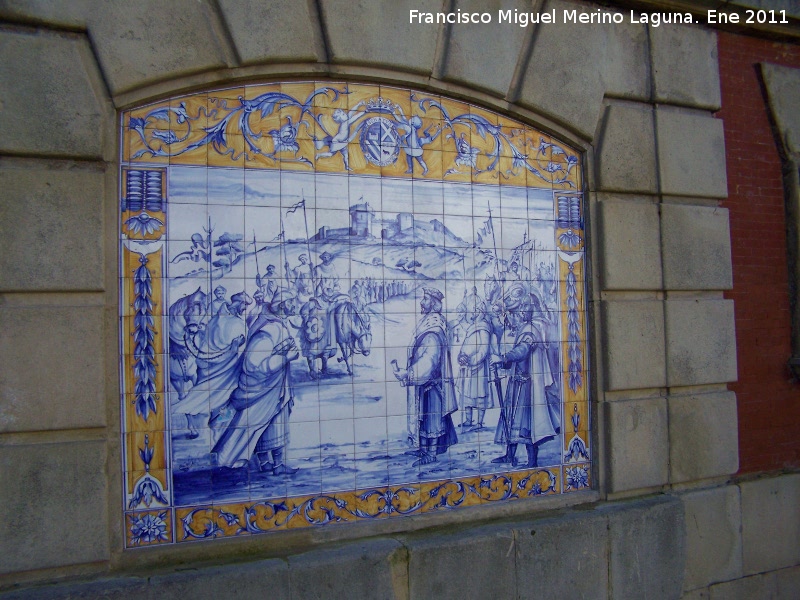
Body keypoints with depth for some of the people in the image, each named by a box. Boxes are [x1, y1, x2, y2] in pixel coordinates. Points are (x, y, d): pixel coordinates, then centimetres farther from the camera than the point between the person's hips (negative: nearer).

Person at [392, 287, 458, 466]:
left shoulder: (434, 327, -19)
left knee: (432, 415, 0)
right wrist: (408, 371, 13)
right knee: (422, 414, 15)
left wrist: (407, 373, -27)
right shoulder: (426, 323, 10)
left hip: (432, 379, -9)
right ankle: (423, 448, 26)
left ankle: (431, 454, 8)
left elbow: (430, 358, -26)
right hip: (422, 379, 9)